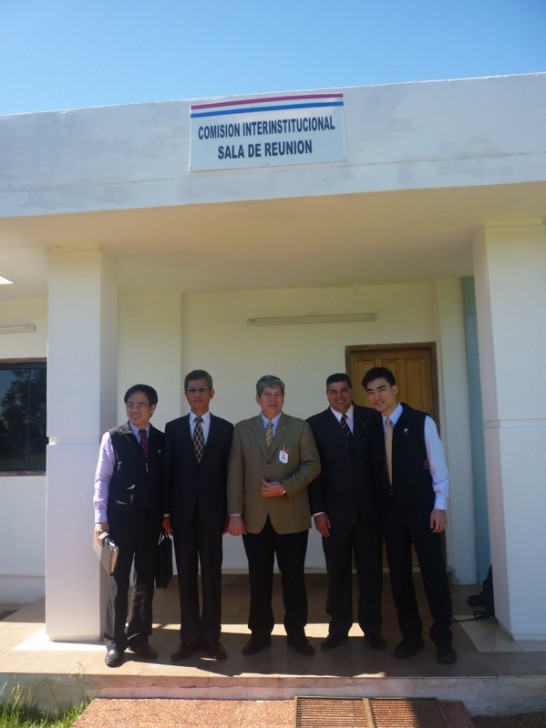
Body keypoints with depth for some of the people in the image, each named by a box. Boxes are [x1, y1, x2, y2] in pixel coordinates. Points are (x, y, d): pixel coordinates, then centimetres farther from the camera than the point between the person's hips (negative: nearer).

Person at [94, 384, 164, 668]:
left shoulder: (161, 440, 6)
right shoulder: (113, 438, -2)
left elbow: (165, 480, 7)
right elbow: (102, 479, -3)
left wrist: (166, 515, 3)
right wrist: (100, 517, -8)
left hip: (151, 519, 3)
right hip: (120, 518, -3)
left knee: (145, 579, 10)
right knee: (119, 580, 5)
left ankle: (139, 638, 24)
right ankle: (115, 642, 17)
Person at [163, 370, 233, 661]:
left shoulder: (225, 428, 3)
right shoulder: (173, 428, 6)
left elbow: (229, 472, 2)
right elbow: (168, 472, 4)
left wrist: (230, 512, -2)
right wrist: (166, 512, -1)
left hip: (212, 512, -1)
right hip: (182, 512, 1)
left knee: (212, 575, 6)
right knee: (186, 576, 8)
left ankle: (211, 637, 17)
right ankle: (190, 637, 19)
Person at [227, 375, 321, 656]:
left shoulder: (300, 427, 3)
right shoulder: (242, 429, 6)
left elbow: (312, 465, -3)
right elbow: (235, 473, 2)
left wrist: (285, 487, -15)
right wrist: (235, 513, -5)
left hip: (291, 515, -1)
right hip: (255, 516, 1)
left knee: (293, 576, 7)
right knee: (259, 577, 9)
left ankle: (296, 633, 21)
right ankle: (260, 633, 23)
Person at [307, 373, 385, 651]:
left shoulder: (372, 417, 4)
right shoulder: (315, 424, 1)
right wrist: (318, 510, -7)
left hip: (369, 507, 1)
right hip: (334, 510, -1)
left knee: (371, 570, 10)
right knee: (337, 572, 8)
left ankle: (371, 627, 24)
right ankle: (339, 628, 22)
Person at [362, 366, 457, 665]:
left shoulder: (421, 421, -5)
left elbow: (438, 466, -4)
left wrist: (439, 506, -9)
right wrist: (376, 506, -1)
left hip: (422, 507, -3)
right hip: (390, 510, 3)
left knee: (434, 571, 3)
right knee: (399, 574, 10)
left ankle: (443, 638, 19)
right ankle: (411, 634, 25)